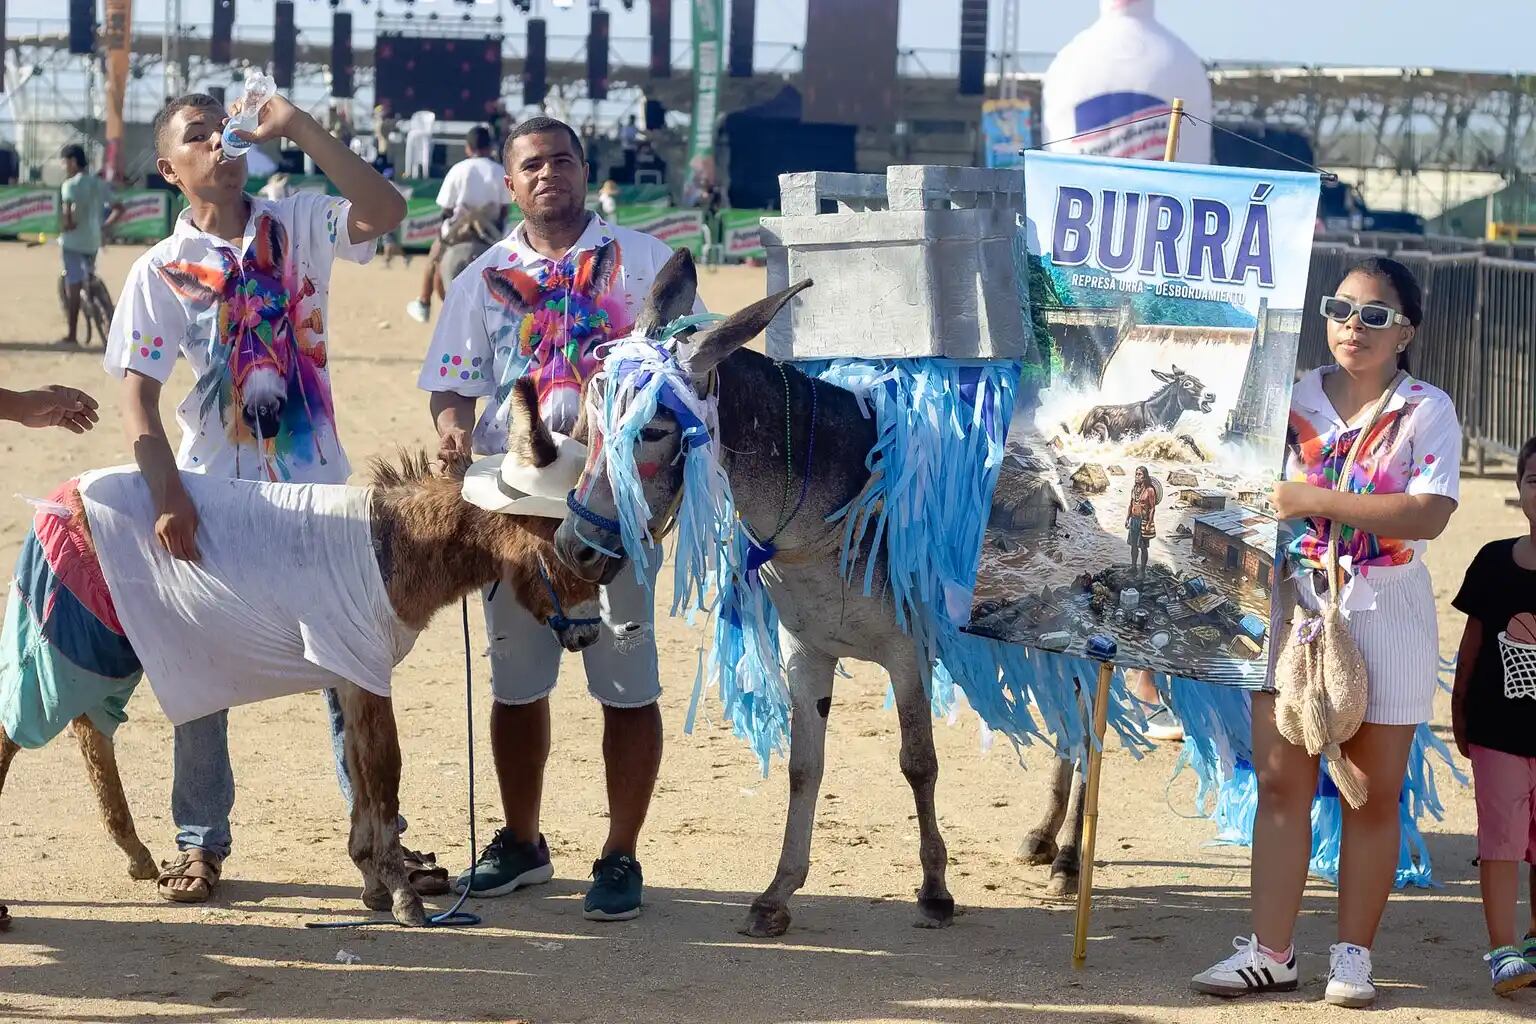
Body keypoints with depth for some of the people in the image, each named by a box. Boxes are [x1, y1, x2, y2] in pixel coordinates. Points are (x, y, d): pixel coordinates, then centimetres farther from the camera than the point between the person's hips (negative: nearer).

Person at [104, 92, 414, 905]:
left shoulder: (296, 225, 2)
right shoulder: (161, 271, -3)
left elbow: (385, 211, -16)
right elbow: (137, 394, -11)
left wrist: (299, 130, -21)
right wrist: (166, 494, -25)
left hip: (317, 484, 1)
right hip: (215, 494, -1)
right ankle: (200, 842, 16)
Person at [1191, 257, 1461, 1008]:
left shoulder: (1425, 410, -4)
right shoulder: (1294, 400, 6)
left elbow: (1430, 514, -18)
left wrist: (1315, 500, -22)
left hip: (1385, 615, -2)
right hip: (1295, 604, 2)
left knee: (1373, 794, 4)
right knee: (1280, 781, -1)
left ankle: (1353, 955, 11)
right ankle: (1270, 952, 2)